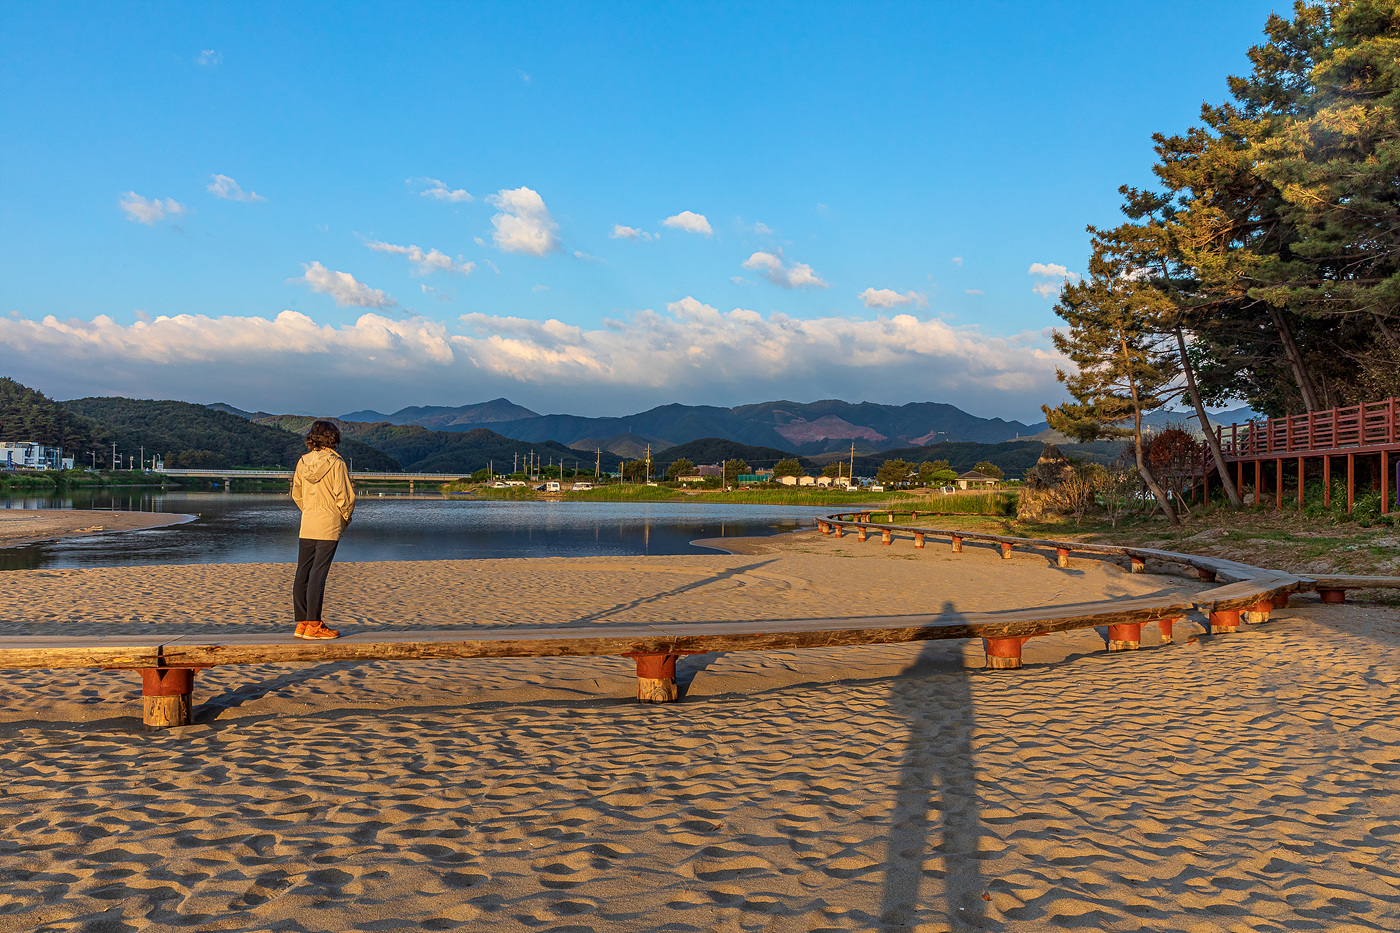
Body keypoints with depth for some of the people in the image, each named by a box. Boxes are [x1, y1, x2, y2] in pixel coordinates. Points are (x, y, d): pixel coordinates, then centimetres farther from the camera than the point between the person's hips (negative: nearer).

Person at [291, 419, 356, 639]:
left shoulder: (303, 461, 6)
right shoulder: (336, 463, -11)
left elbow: (296, 493, 13)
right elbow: (344, 496, -10)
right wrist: (346, 518, 6)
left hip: (306, 524, 6)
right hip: (329, 525, -6)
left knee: (303, 573, 8)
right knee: (318, 574, -5)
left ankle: (302, 623, 13)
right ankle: (313, 625, -3)